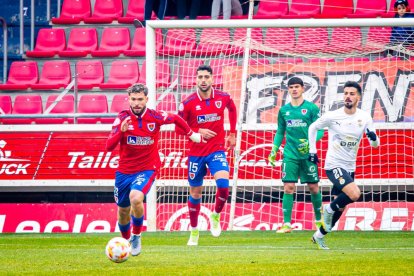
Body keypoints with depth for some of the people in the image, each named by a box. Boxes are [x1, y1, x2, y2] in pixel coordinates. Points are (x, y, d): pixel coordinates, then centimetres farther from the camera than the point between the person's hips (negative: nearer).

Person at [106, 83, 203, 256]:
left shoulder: (155, 117, -10)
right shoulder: (122, 118, -10)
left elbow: (176, 119, 12)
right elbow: (109, 146, -18)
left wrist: (191, 134, 22)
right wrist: (121, 131, -34)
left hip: (147, 169, -2)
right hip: (124, 171, 2)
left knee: (136, 198, -30)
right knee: (123, 210, 13)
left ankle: (136, 236, -8)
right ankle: (126, 240, 42)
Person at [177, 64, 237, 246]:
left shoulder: (223, 98, -4)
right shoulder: (188, 103, -10)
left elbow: (232, 108, 19)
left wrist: (232, 133, 17)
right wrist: (197, 132, -17)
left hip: (217, 150, 0)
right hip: (196, 153, 0)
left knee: (223, 184, -22)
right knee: (195, 193, 8)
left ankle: (216, 215, 6)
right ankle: (194, 231, 25)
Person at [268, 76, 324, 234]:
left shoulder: (311, 108, -1)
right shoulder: (284, 110, 10)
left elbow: (320, 130, -3)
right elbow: (280, 132, 18)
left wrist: (310, 141, -20)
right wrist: (274, 151, 10)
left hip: (308, 154, -2)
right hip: (290, 154, 2)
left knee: (313, 187, 4)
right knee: (288, 188, -6)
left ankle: (319, 220, 21)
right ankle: (286, 224, -5)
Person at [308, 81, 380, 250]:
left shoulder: (364, 117, -1)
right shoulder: (332, 116, -10)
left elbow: (375, 144, 2)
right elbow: (313, 128, 7)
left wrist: (373, 137, -22)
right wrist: (312, 150, 3)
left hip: (350, 168, 5)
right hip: (334, 165, -5)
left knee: (340, 208, 11)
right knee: (354, 194, -27)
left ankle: (319, 236, 28)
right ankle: (329, 209, -2)